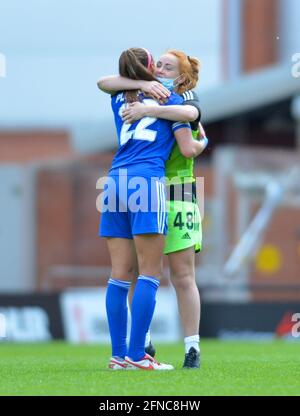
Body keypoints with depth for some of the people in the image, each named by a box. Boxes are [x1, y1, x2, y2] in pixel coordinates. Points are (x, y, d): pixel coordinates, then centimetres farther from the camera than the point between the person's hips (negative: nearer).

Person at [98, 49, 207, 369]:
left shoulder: (186, 100, 1)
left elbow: (189, 114, -25)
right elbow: (104, 83, 0)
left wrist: (147, 111, -27)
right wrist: (142, 84, -13)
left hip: (175, 195, -4)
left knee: (183, 276, -4)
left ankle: (192, 348, -2)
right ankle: (142, 342, 12)